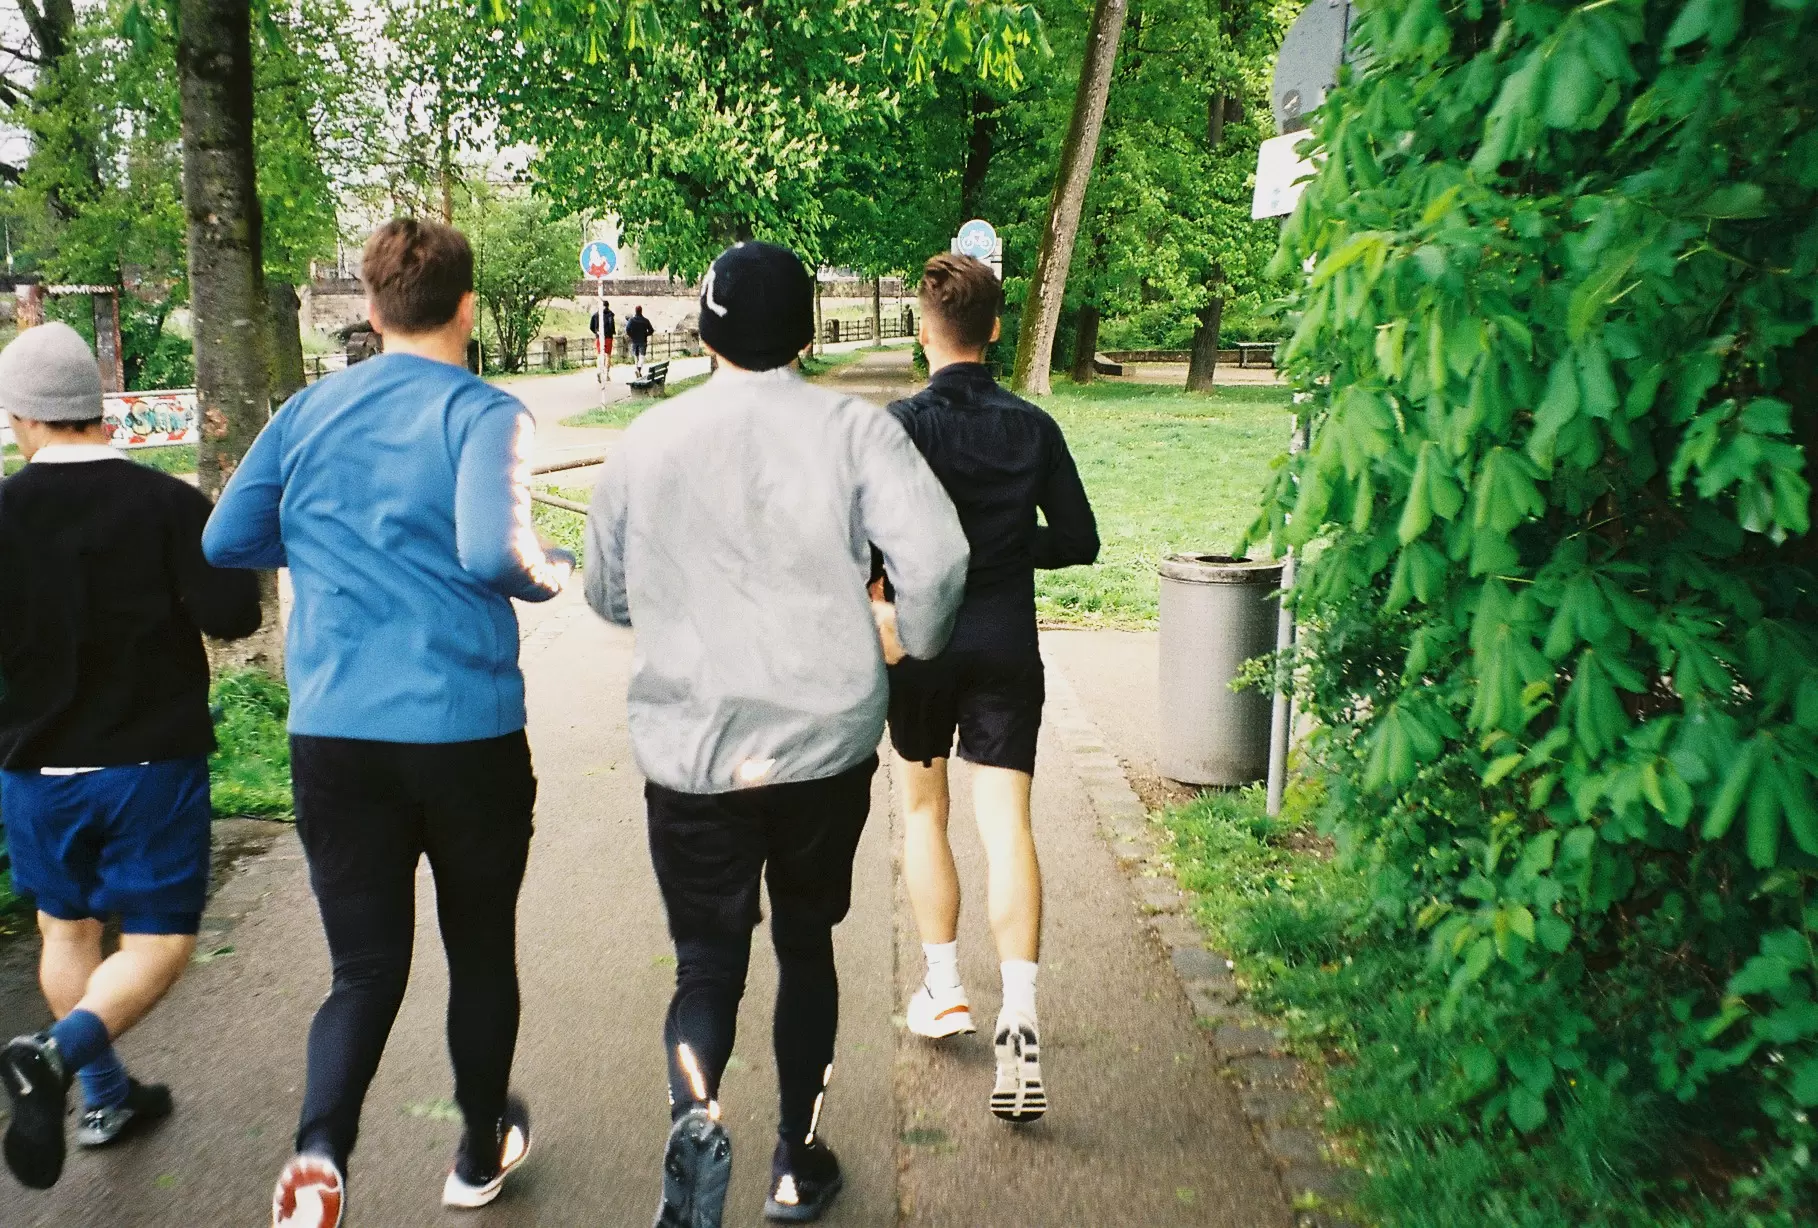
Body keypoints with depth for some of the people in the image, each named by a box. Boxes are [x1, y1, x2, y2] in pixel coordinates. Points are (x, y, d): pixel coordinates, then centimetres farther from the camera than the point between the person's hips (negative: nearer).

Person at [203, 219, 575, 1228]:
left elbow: (226, 542, 9)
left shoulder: (308, 411, 6)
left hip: (332, 737, 3)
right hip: (465, 733, -3)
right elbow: (492, 553, -23)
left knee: (365, 966, 10)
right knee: (480, 949, 17)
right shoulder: (482, 413, -9)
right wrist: (557, 573, -3)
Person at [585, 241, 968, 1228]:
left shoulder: (649, 439, 2)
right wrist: (916, 641, 2)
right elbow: (937, 557, -18)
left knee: (707, 959, 10)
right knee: (806, 941, 19)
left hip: (690, 749, 0)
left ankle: (695, 1111, -18)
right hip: (826, 740, 0)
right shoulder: (853, 427, -6)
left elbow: (607, 595, 12)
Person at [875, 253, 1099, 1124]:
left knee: (923, 808, 18)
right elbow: (1078, 542, 3)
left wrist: (873, 593, -2)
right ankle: (1019, 1016, -15)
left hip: (920, 644, -1)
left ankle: (944, 989, 23)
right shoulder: (1033, 427, 0)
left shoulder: (903, 423, -8)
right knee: (1006, 822, -2)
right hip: (1007, 649, 1)